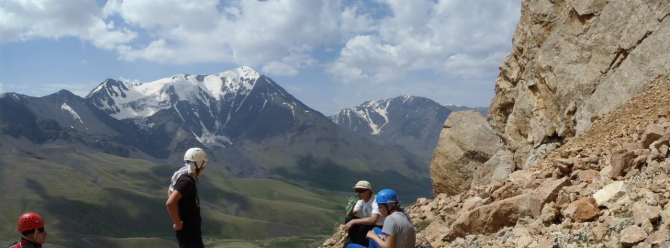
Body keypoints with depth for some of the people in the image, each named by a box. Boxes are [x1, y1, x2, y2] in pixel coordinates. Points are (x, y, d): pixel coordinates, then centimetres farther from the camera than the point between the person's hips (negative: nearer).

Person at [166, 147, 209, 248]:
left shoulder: (185, 177, 7)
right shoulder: (187, 181, -24)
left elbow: (170, 191, 25)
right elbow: (170, 203, -35)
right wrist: (178, 224, -23)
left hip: (191, 228, 10)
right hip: (188, 230, -10)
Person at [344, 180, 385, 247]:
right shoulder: (361, 200, -2)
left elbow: (373, 220, -40)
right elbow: (349, 215, 2)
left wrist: (353, 221, -38)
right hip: (368, 224, 7)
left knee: (363, 227, -34)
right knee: (348, 219, -11)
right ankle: (351, 243, -1)